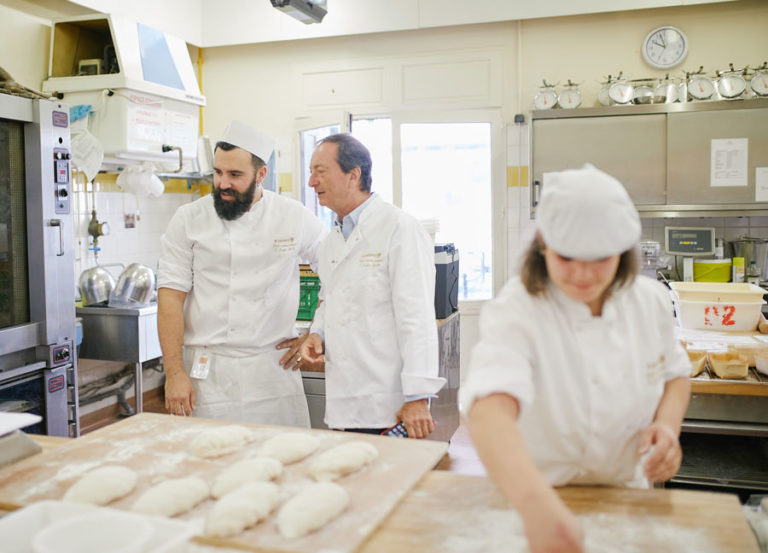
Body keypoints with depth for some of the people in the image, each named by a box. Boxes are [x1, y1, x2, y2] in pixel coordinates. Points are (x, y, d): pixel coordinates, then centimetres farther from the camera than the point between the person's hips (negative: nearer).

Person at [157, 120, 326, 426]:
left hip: (272, 367, 1)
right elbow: (171, 298, -2)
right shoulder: (188, 220, 1)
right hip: (206, 374, 0)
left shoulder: (294, 217, 2)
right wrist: (174, 373, -7)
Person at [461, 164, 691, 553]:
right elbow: (490, 409, -39)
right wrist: (536, 504, -55)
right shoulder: (515, 313, -22)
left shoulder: (649, 300, -5)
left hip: (626, 494, 3)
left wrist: (668, 423, -8)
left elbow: (674, 373, 13)